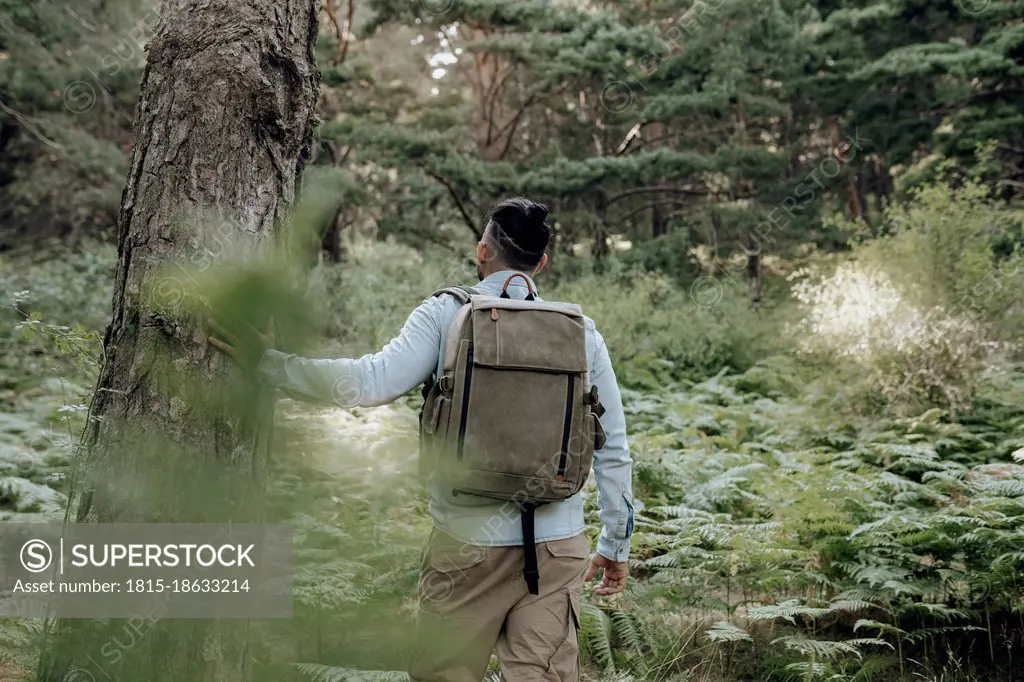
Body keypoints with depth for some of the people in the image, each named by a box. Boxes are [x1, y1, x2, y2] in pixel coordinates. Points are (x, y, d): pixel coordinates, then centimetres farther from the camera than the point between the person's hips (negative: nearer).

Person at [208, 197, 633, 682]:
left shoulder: (446, 313, -3)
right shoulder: (582, 332, 5)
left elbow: (373, 382, -16)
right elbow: (613, 449, 7)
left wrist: (267, 361, -8)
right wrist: (615, 544, 17)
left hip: (471, 539, -2)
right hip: (558, 543, 2)